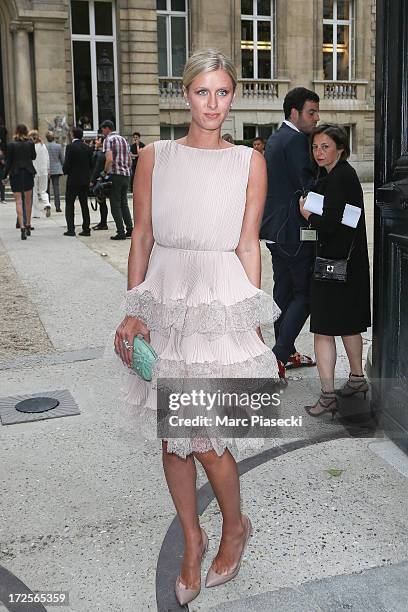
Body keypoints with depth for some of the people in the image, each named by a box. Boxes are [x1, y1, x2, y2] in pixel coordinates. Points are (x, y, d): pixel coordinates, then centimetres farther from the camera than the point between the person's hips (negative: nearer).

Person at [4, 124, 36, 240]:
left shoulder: (11, 145, -8)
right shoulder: (30, 143, -4)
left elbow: (8, 161, -5)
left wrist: (6, 174, 6)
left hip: (15, 174, -2)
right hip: (28, 173, 2)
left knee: (18, 201, -1)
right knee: (28, 200, 16)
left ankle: (22, 227, -14)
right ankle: (28, 225, 25)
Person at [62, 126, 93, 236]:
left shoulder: (70, 147, -12)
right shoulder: (87, 147, 4)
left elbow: (67, 164, -14)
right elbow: (91, 163, 6)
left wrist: (65, 171, 5)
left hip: (73, 179, -5)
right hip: (85, 180, 5)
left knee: (69, 204, 4)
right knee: (84, 204, 11)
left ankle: (71, 229, -1)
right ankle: (86, 229, 10)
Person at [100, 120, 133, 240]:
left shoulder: (108, 140, -5)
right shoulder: (124, 140, 17)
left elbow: (109, 159, -19)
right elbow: (130, 161, 18)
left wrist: (105, 173, -9)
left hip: (115, 175, -7)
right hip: (126, 175, 7)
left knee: (115, 205, -1)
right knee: (124, 203, 14)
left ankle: (121, 232, -4)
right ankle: (130, 229, 9)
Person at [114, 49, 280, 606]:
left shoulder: (249, 162, 2)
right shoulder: (154, 158, 4)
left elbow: (247, 246, 1)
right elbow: (142, 238, 5)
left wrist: (252, 320, -1)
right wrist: (133, 311, 0)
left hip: (223, 301, -2)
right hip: (164, 299, 3)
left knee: (206, 441, -2)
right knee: (173, 435, 11)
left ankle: (235, 526, 29)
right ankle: (192, 541, 33)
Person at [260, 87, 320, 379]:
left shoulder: (275, 139, 15)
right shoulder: (296, 140, -15)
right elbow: (308, 185, -21)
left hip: (275, 229, 10)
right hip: (294, 231, -10)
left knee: (284, 292, 15)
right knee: (305, 294, -3)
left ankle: (288, 354, 26)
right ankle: (278, 355, -7)